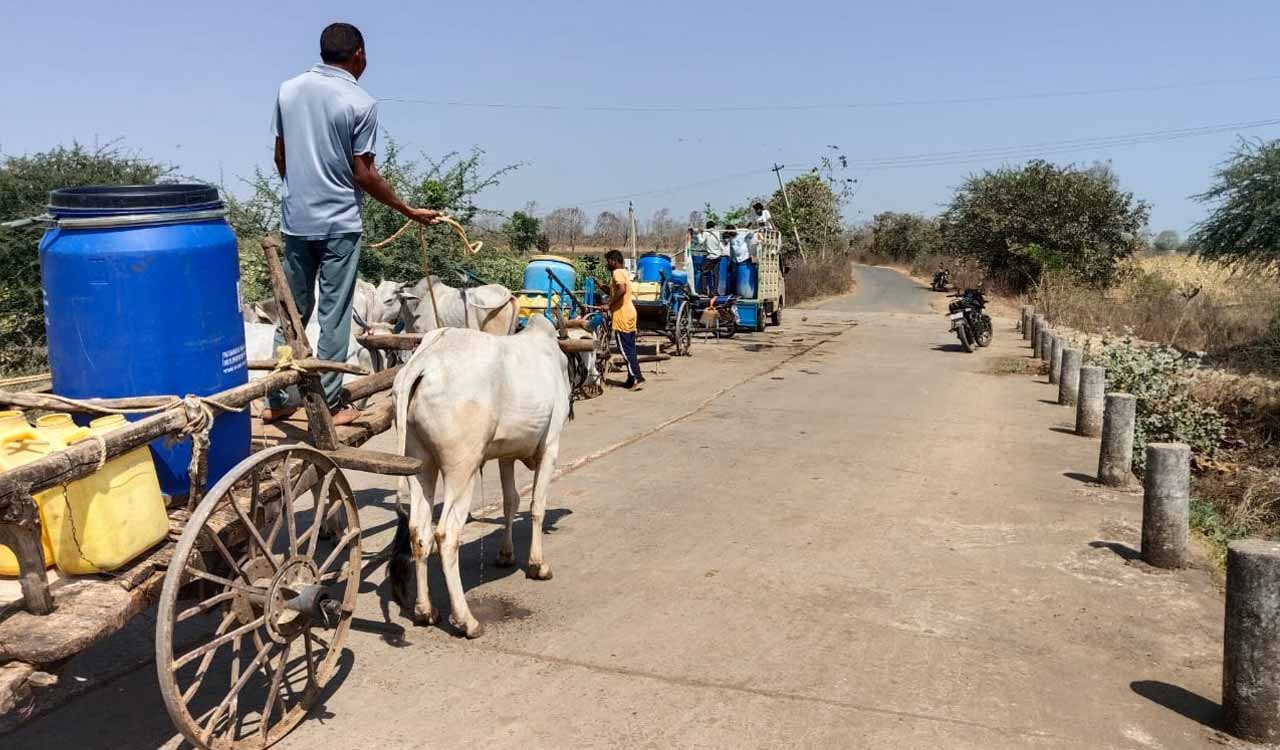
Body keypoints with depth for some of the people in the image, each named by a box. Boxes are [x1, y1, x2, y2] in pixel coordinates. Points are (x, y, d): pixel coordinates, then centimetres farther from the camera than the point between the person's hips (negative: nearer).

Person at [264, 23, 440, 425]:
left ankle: (277, 401, 18)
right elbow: (364, 174, -11)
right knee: (334, 317, 3)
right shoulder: (361, 103, -11)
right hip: (339, 223, -5)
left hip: (296, 219, 5)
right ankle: (329, 405, 9)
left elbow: (280, 158, 11)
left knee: (292, 312, 13)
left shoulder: (288, 90, 5)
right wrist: (410, 211, -2)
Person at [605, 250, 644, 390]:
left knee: (625, 348, -8)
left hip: (622, 316, -10)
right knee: (629, 348, 11)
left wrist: (609, 304, -22)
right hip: (630, 314, 10)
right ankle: (632, 379, 13)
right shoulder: (624, 272, 20)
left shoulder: (617, 273, -11)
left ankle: (636, 377, -13)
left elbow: (622, 289, -27)